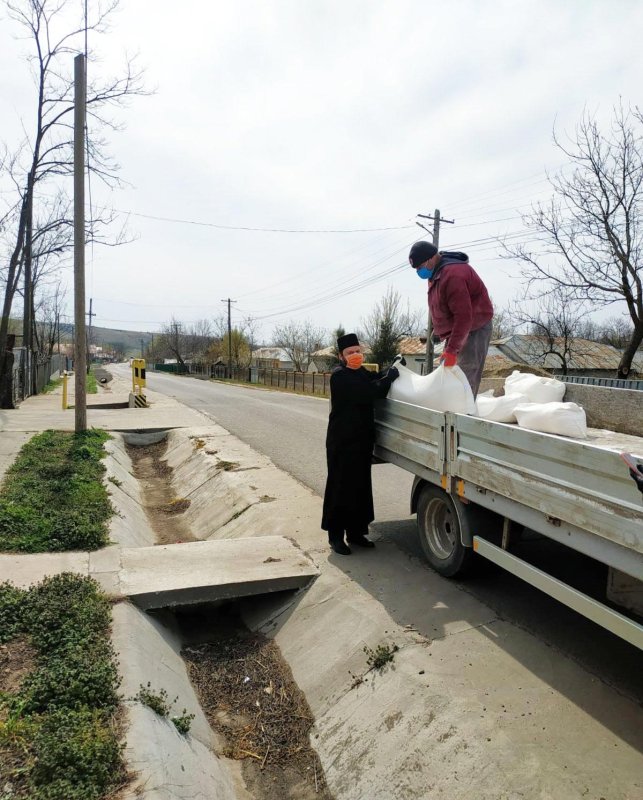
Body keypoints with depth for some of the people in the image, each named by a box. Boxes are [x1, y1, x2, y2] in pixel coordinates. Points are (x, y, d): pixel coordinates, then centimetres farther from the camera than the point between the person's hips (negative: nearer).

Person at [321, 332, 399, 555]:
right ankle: (335, 536, 8)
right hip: (342, 442, -8)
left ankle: (355, 532, 24)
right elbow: (367, 393, -25)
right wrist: (389, 377, -15)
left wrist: (392, 368, 0)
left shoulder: (362, 373, 15)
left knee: (360, 486, 12)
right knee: (340, 487, -2)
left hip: (362, 440, 8)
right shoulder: (339, 376, -15)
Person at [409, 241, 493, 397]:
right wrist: (449, 345, 16)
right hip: (455, 330, 10)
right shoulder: (436, 273, 7)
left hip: (474, 329, -10)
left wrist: (451, 349, -30)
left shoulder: (452, 274, -26)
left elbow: (464, 316, -30)